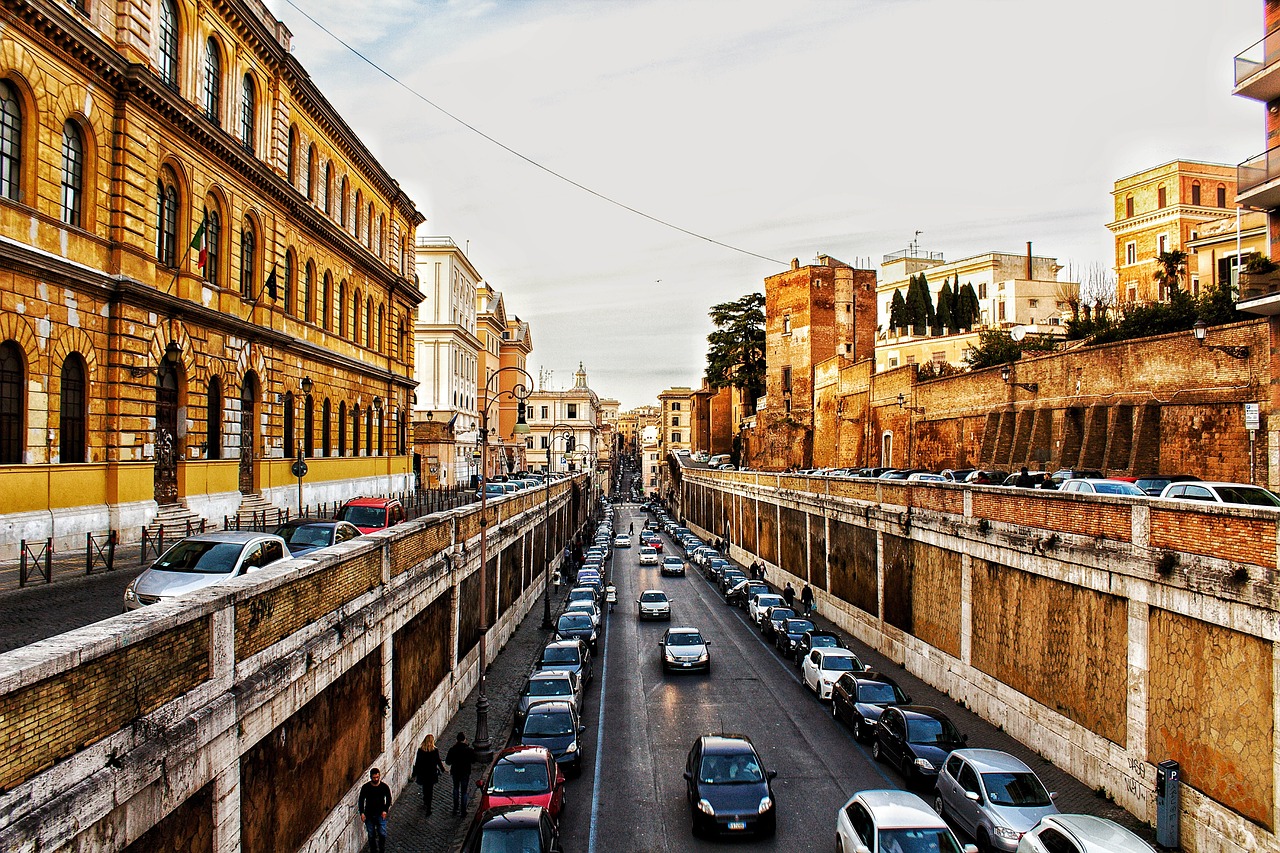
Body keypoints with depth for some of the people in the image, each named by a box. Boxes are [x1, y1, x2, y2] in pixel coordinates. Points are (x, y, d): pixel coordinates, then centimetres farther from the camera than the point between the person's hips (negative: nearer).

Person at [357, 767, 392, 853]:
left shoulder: (384, 786, -8)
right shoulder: (365, 787, -9)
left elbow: (388, 799, 3)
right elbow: (361, 800, 0)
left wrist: (385, 810, -7)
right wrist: (362, 813, -9)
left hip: (380, 814, 0)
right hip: (369, 814, 1)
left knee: (382, 834, -4)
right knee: (371, 835, 8)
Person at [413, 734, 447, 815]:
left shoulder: (420, 750, -12)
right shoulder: (435, 750, -15)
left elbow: (417, 762, -6)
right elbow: (438, 762, -5)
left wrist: (415, 774, 4)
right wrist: (442, 769, 13)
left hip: (422, 773, 2)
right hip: (432, 774, -2)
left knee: (425, 787, 26)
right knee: (430, 790, 7)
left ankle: (425, 801, 47)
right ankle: (428, 810, 4)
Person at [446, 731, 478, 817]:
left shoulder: (452, 749, -16)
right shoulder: (469, 750, -20)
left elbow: (448, 762, -7)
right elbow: (473, 761, -6)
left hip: (455, 772, 2)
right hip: (465, 773, -2)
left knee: (456, 789, 24)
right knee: (464, 792, 11)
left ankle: (456, 809, 34)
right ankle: (463, 811, 14)